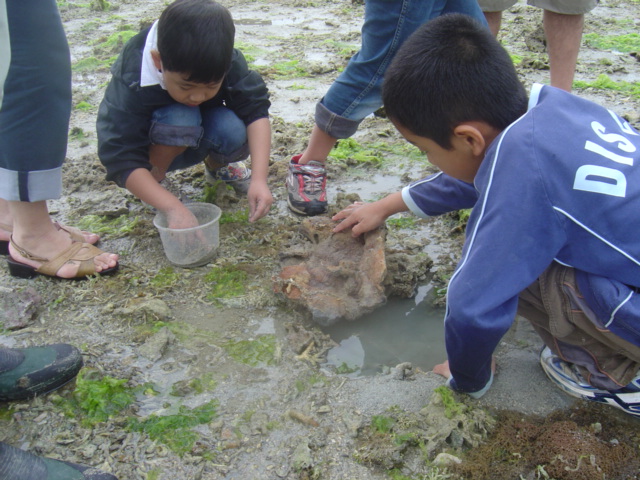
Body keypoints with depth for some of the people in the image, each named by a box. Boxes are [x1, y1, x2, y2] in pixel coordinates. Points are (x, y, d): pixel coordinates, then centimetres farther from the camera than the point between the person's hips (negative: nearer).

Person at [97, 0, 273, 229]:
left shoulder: (227, 63, -27)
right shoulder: (130, 83, -34)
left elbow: (256, 109, -28)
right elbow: (122, 161, -36)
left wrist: (259, 179, -41)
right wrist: (174, 208, -48)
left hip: (199, 139, 3)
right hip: (155, 149, -3)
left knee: (234, 131, -31)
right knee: (180, 117, -36)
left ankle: (216, 165, 4)